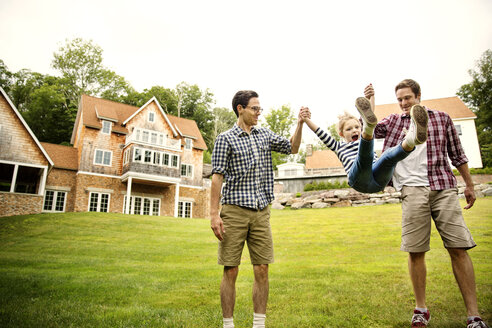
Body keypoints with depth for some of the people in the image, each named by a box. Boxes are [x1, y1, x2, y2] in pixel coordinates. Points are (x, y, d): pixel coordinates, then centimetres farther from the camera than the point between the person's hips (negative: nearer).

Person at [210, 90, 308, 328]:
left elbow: (292, 148, 18)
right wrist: (214, 213, -12)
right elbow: (217, 177, -5)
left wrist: (300, 123, 3)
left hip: (261, 212, 4)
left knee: (262, 270, 6)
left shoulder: (265, 135, 15)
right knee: (231, 271, 2)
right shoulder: (225, 139, -1)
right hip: (234, 210, -4)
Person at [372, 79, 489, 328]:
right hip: (412, 190, 0)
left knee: (458, 248, -4)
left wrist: (469, 185, 18)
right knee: (415, 251, -1)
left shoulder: (442, 118, 13)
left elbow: (457, 154, 17)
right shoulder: (393, 122, 14)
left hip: (444, 188, 1)